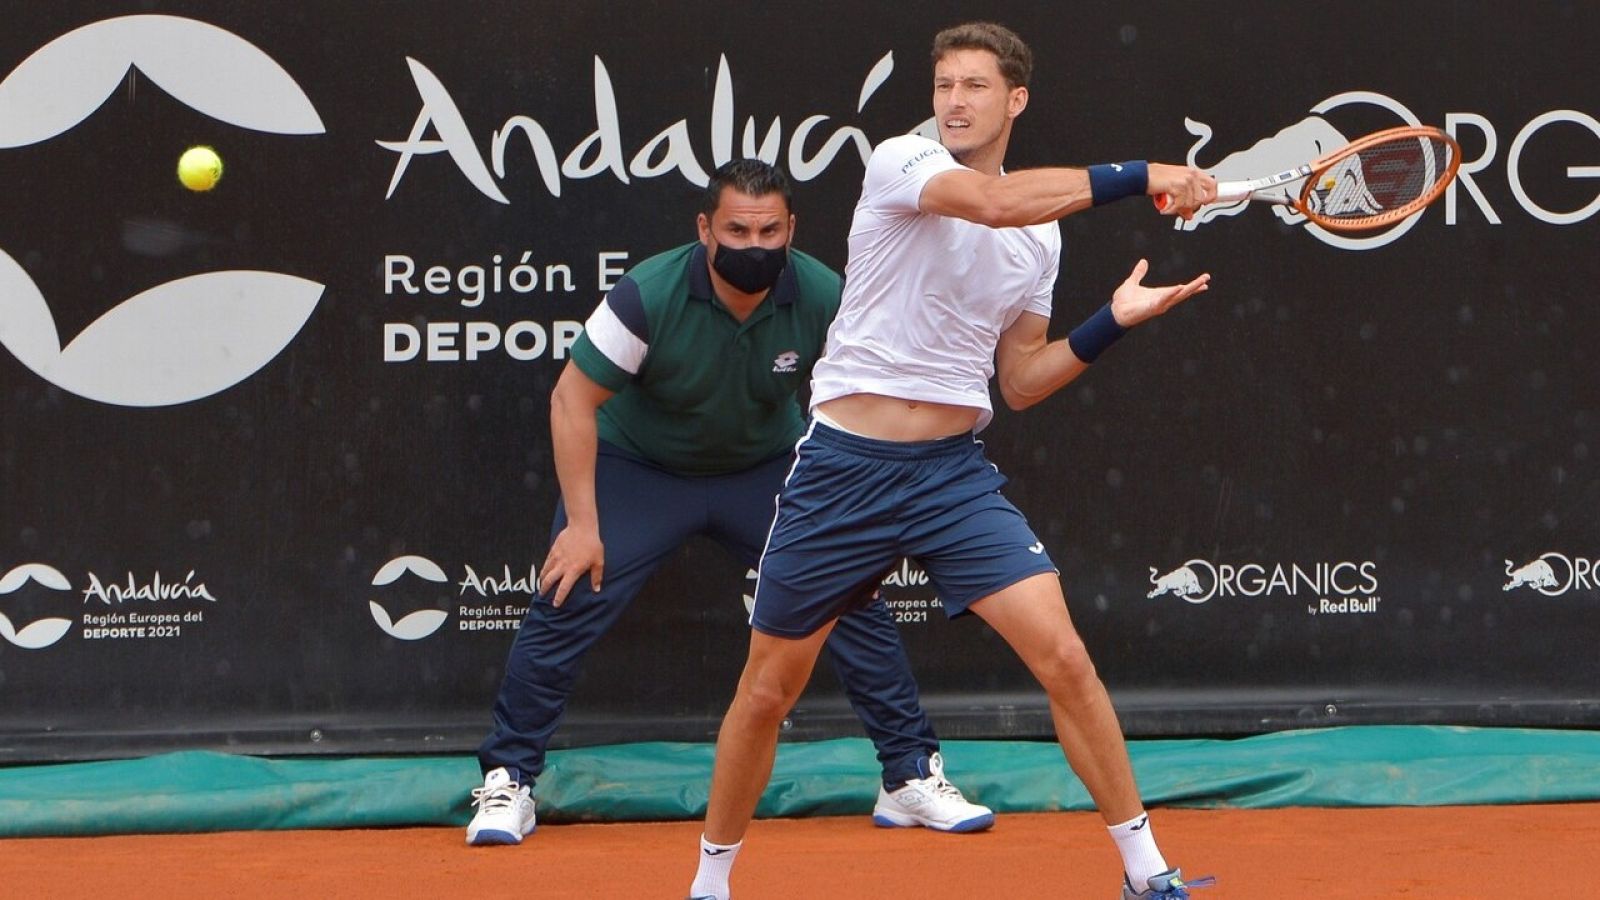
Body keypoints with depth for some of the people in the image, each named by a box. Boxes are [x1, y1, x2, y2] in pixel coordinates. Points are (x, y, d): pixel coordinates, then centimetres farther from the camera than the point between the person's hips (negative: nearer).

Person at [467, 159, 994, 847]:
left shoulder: (823, 299, -21)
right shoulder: (649, 295, -28)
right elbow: (574, 400, -19)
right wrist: (582, 525, -22)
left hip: (767, 468, 2)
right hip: (637, 467, -2)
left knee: (854, 600, -8)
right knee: (565, 605, -15)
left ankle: (912, 777, 6)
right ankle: (507, 784, 1)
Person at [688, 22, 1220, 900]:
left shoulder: (1041, 237, 9)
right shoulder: (900, 162, -8)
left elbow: (1020, 381, 14)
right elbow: (993, 201, -29)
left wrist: (1112, 320, 1)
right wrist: (1140, 177, -29)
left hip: (955, 472, 3)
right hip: (843, 466, -3)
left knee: (1063, 656, -13)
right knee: (768, 689, 7)